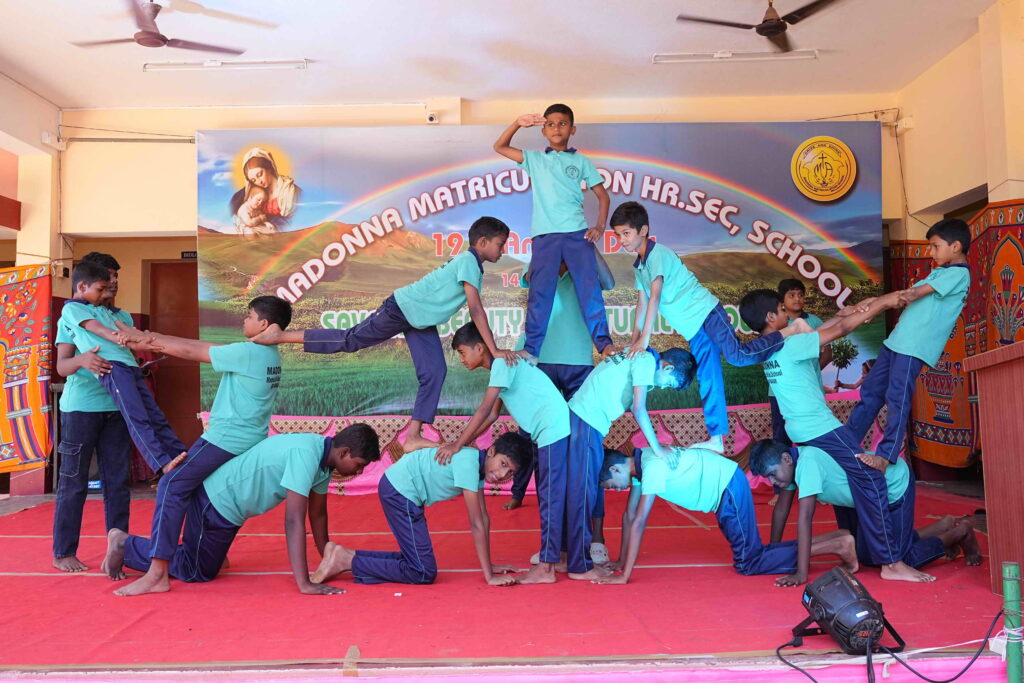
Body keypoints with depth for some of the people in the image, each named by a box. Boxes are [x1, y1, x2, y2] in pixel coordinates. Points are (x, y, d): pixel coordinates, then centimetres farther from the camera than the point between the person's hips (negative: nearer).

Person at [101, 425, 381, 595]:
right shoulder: (306, 454, -33)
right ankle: (125, 544, 20)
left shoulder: (323, 456, -5)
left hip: (229, 501, 9)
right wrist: (304, 584, -36)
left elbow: (317, 514, 6)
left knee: (205, 565, 26)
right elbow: (294, 521, -36)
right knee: (196, 572, 8)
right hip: (216, 501, -9)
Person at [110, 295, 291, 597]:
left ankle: (157, 572, -13)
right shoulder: (269, 354, 12)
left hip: (226, 438, -10)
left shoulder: (248, 352, -15)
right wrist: (154, 338, 11)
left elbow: (191, 351, -10)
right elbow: (205, 346, 14)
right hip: (250, 440, 10)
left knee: (172, 487, -9)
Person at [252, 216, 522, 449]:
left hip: (421, 321, 9)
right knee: (350, 340, -3)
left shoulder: (470, 263, 9)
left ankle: (413, 436, 2)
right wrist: (494, 349, -26)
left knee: (435, 372, 0)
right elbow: (476, 310, -26)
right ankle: (281, 335, 7)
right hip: (402, 309, -9)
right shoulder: (468, 261, -19)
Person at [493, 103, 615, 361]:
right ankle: (531, 350, -1)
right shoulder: (535, 159, 18)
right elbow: (500, 147, 20)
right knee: (539, 292, -3)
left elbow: (602, 195, 14)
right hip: (545, 235, 1)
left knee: (589, 287, -9)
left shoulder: (581, 161, 15)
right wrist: (518, 124, 7)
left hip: (578, 233, 0)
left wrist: (600, 226, -1)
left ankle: (604, 343, -10)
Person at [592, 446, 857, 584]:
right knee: (750, 555, 12)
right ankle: (835, 539, 19)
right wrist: (620, 561, 8)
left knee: (748, 563, -6)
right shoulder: (638, 464, 3)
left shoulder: (652, 466, -25)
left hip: (730, 486, -9)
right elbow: (629, 515, 8)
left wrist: (624, 575, -28)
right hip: (723, 490, 9)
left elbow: (639, 522, -29)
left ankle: (836, 545, -2)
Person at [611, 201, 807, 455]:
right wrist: (634, 339, 7)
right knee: (708, 381, 7)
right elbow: (643, 303, 13)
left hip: (706, 312, -8)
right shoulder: (638, 265, 12)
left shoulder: (658, 253, -15)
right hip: (693, 328, 8)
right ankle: (716, 439, 10)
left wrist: (645, 338, -27)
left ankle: (792, 331, -6)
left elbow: (655, 296, -23)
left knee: (738, 355, -24)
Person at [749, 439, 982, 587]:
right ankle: (945, 525, 31)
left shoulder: (808, 462, -36)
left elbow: (805, 519, -39)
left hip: (895, 484, -9)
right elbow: (782, 507, -1)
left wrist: (801, 574, -39)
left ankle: (961, 531, 19)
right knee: (866, 555, 16)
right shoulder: (790, 463, -9)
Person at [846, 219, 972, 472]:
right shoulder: (939, 272, 22)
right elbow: (907, 294, 19)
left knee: (897, 398, -14)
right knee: (870, 391, 10)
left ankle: (886, 456, -13)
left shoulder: (959, 274, -7)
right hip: (897, 339, 9)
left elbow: (914, 294, -14)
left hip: (915, 346, -9)